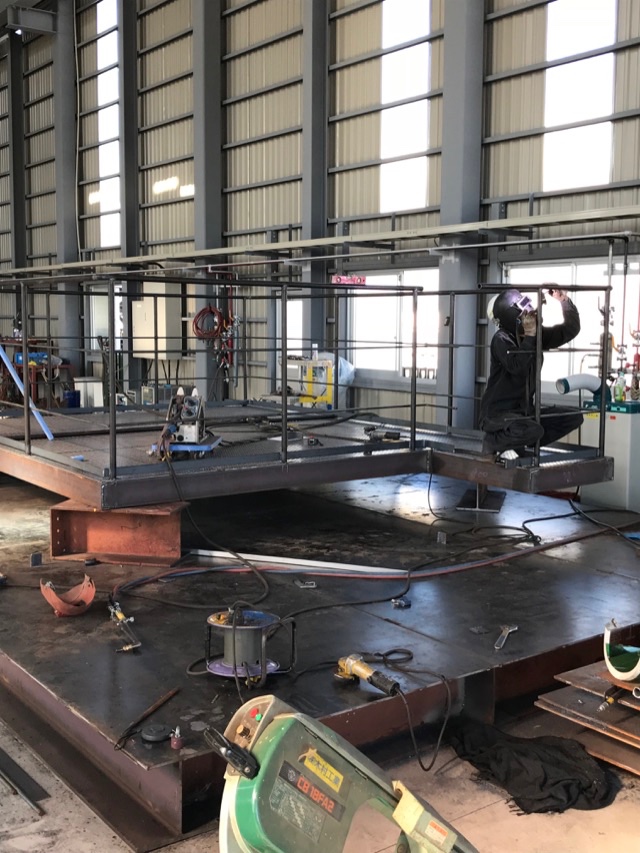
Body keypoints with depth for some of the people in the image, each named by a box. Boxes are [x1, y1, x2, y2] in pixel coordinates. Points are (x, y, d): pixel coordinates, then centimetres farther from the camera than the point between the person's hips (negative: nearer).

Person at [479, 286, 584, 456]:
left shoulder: (537, 335, 5)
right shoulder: (501, 339, -16)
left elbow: (570, 329, 5)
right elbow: (517, 367, -31)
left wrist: (565, 301, -7)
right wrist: (529, 336, -27)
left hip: (524, 410, 8)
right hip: (497, 412, -8)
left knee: (573, 418, 2)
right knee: (533, 430, -36)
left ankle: (517, 443, 3)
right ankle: (493, 441, -4)